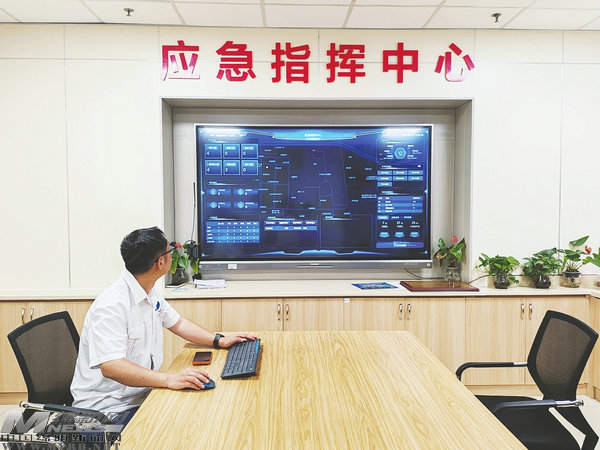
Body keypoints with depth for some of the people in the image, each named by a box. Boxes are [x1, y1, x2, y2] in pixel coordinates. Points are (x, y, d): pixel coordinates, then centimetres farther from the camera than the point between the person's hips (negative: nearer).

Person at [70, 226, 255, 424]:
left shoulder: (151, 293, 6)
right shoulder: (111, 305, -25)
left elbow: (178, 323, 19)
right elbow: (110, 366, -34)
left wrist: (219, 340, 8)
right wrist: (168, 379, -43)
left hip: (142, 394, 9)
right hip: (108, 409, -9)